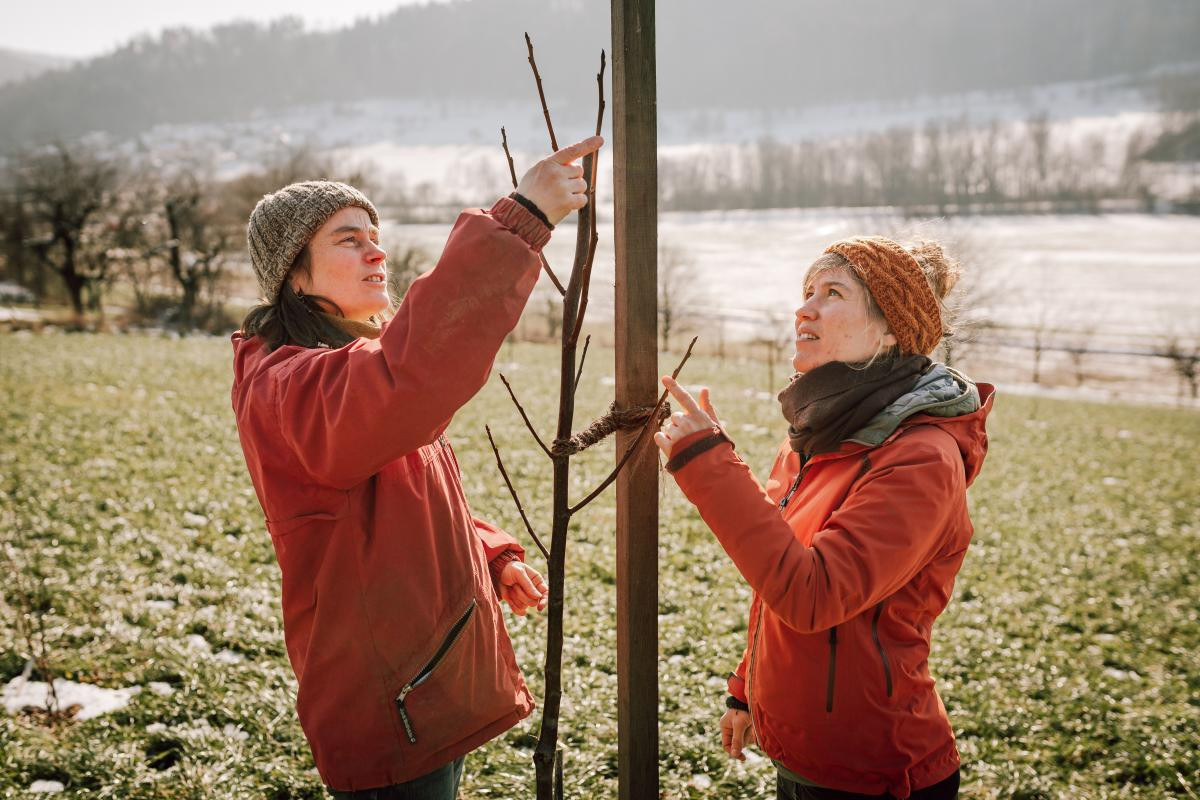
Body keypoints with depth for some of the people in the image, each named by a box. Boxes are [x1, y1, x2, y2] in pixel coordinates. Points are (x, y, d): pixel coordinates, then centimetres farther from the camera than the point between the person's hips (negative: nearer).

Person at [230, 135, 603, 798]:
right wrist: (518, 221, -44)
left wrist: (493, 557, 3)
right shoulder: (283, 388, -22)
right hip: (387, 712, -9)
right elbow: (411, 376, -44)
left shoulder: (358, 365, 12)